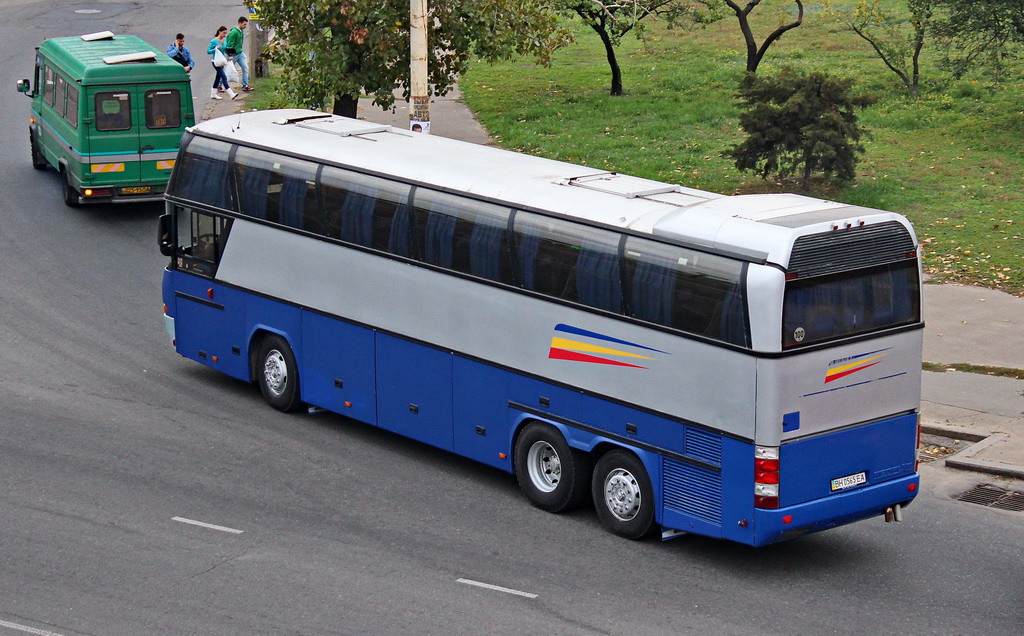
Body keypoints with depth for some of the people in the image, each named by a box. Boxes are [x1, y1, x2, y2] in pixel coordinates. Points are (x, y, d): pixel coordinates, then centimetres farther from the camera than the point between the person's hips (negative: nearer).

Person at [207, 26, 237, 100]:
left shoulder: (224, 40, 5)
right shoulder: (213, 41, -13)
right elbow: (208, 51, -12)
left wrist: (229, 56, 0)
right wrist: (215, 49, -28)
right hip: (215, 61, -8)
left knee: (218, 77, 14)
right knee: (224, 77, -14)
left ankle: (213, 94, 26)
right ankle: (231, 94, -19)